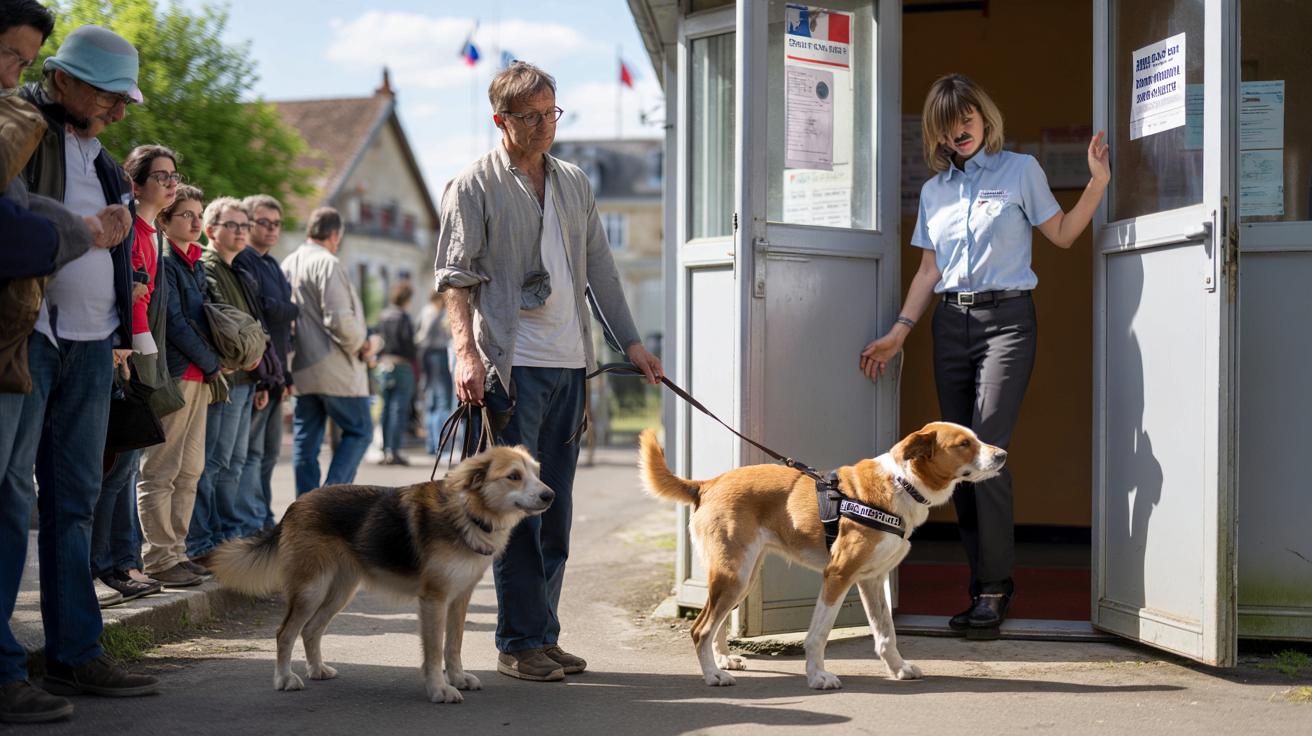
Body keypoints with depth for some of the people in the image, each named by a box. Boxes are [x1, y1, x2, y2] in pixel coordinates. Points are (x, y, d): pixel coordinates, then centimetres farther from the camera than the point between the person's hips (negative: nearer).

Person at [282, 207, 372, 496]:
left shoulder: (287, 265, 13)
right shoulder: (328, 263, -12)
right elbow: (339, 319, -20)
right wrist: (359, 347, -5)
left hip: (301, 370, 8)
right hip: (335, 369, -8)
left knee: (305, 439, 9)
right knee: (358, 431, 3)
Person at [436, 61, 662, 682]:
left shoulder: (574, 183, 16)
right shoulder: (474, 187, -1)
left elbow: (600, 268, 20)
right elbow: (455, 277, -6)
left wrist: (631, 342, 16)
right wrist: (466, 353, -18)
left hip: (570, 364, 6)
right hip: (511, 367, -6)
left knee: (555, 508, 8)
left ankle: (544, 636, 14)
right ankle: (519, 643, 1)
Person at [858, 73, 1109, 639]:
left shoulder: (1020, 170, 6)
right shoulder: (934, 189, 17)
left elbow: (1062, 233, 7)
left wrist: (1098, 181, -5)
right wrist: (899, 332, 10)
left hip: (1005, 318, -5)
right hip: (950, 322, 5)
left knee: (985, 449, -17)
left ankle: (995, 586, -12)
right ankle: (981, 586, 7)